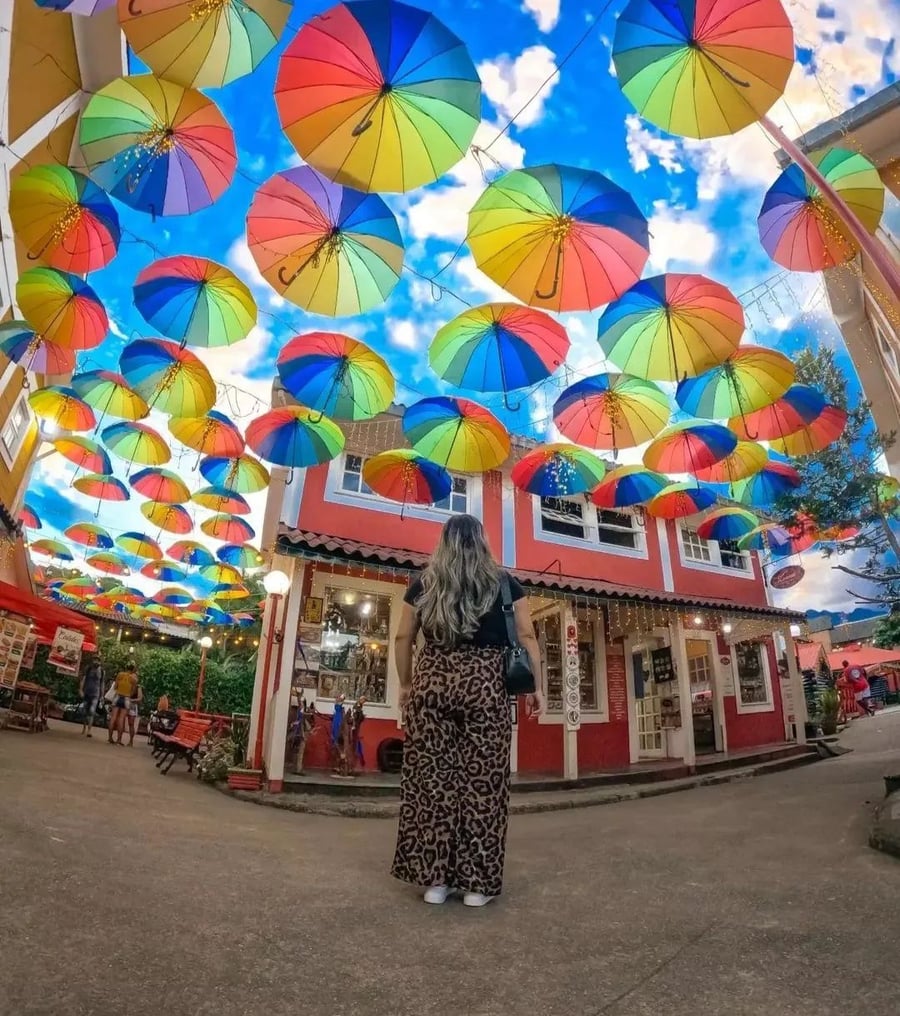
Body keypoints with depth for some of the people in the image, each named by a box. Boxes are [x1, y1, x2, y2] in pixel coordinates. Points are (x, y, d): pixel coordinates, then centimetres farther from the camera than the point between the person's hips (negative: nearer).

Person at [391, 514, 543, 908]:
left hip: (431, 684, 2)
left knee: (430, 779, 9)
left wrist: (406, 684, 20)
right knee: (483, 782, 7)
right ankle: (477, 883, 15)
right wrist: (536, 687, 8)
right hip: (485, 686, -1)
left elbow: (403, 638, 10)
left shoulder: (423, 586, 8)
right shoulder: (504, 584, 4)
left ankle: (434, 879, 17)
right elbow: (526, 637, 2)